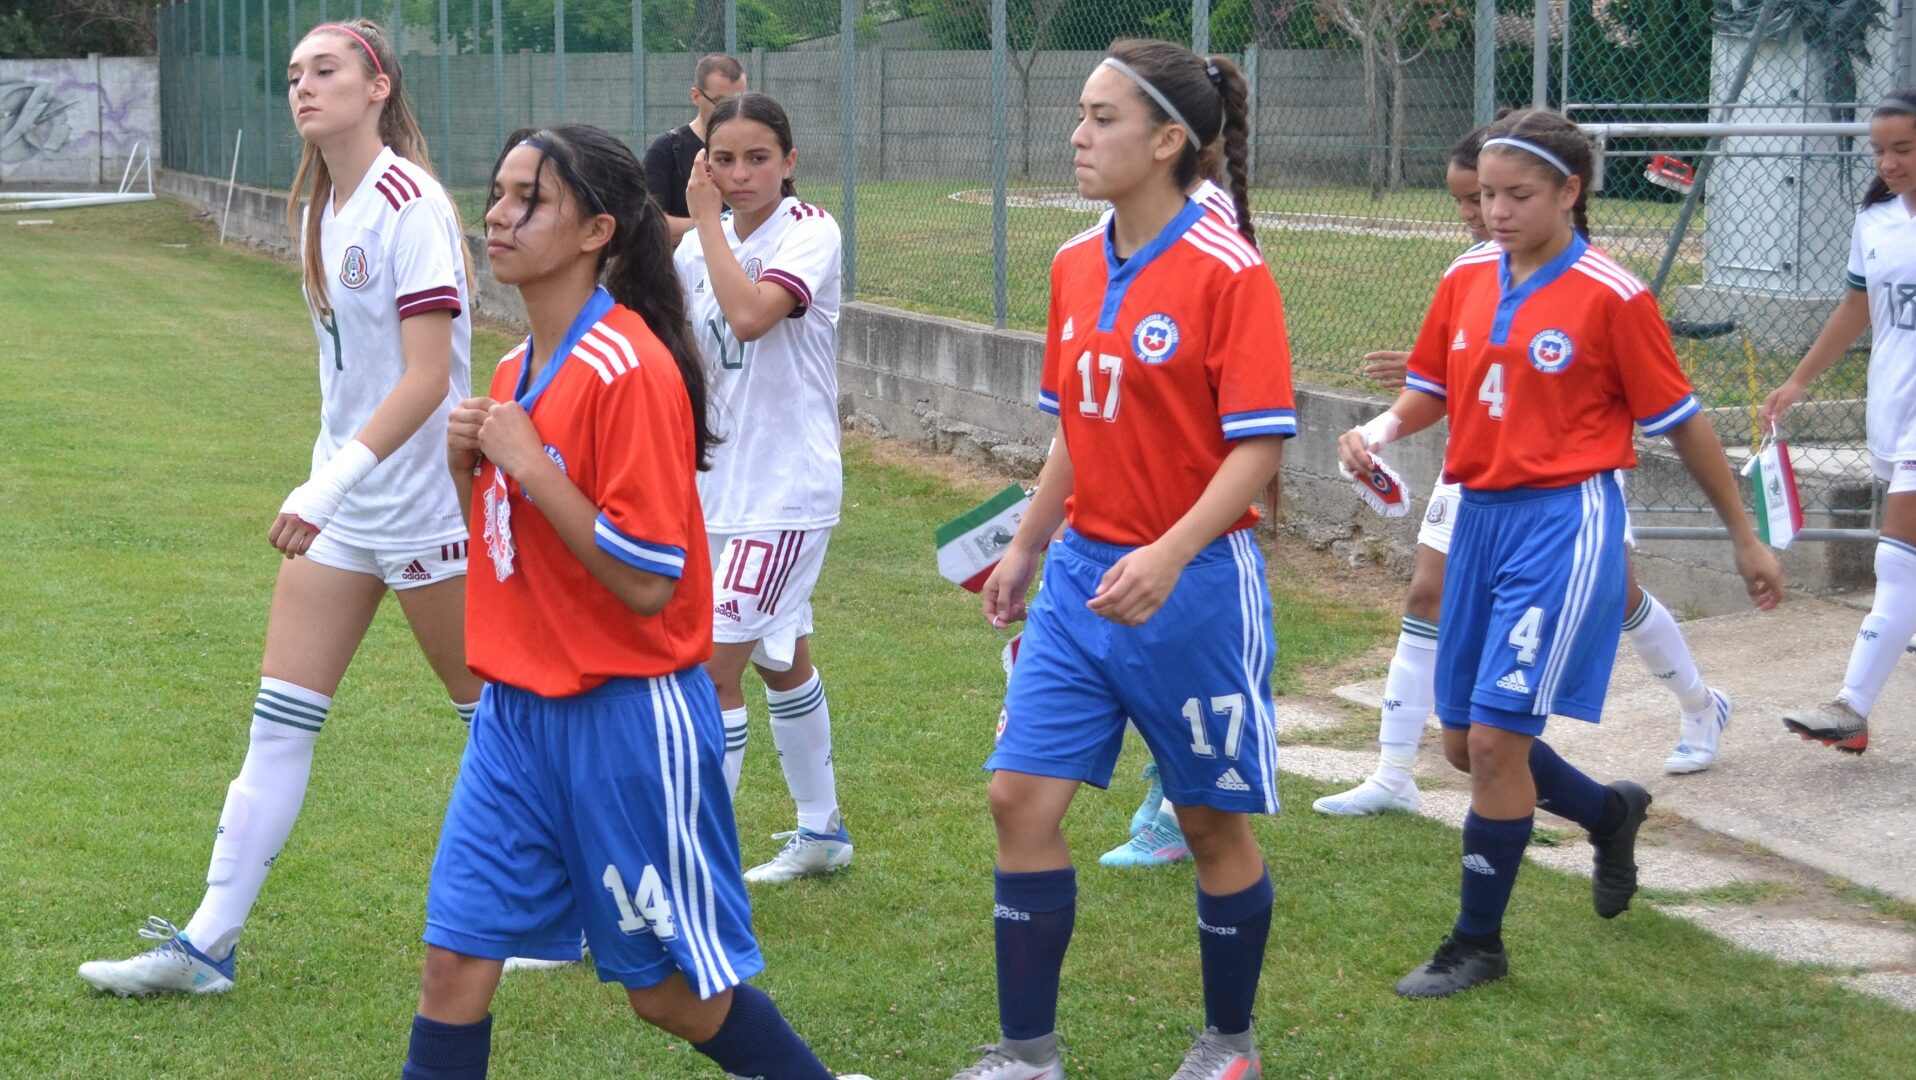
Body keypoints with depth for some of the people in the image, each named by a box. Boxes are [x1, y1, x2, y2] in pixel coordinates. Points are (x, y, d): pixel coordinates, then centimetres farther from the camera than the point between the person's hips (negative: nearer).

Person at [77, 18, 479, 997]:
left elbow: (427, 377, -23)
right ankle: (209, 944, 5)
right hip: (340, 501, 8)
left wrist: (331, 484, -29)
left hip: (421, 501, -8)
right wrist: (326, 486, 20)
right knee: (278, 722, 4)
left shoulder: (410, 204, -17)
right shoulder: (322, 208, 7)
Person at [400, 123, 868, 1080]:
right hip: (518, 706, 8)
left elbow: (646, 581, -21)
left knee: (674, 992, 7)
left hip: (627, 712, -7)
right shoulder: (519, 369, 9)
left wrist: (526, 461, -21)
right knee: (455, 962, 2)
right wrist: (466, 467, 0)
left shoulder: (629, 371, -17)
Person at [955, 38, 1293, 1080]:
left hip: (1192, 584, -6)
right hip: (1082, 569, 6)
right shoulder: (1076, 265, 6)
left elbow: (1259, 445, -18)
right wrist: (1025, 547, 19)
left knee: (1213, 821, 8)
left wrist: (1168, 555, -30)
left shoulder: (1227, 271, -15)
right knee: (1021, 796, 0)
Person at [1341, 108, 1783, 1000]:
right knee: (1465, 743, 11)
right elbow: (1431, 389, 16)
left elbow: (1680, 422, -3)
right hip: (1480, 517, 7)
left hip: (1564, 523, -7)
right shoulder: (1466, 280, 6)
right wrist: (1381, 430, -6)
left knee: (1496, 738, -10)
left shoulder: (1611, 297, -10)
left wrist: (1745, 539, 4)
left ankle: (1479, 943, 6)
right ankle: (1609, 812, 40)